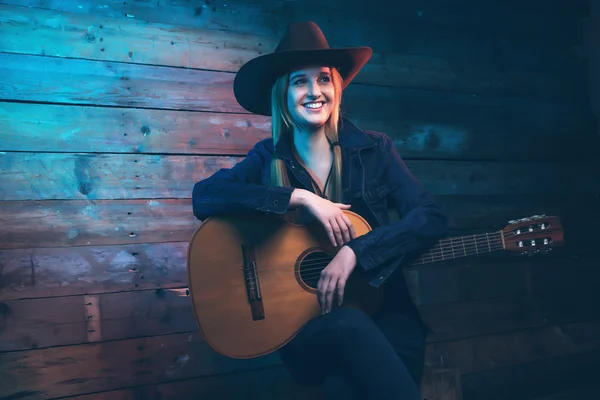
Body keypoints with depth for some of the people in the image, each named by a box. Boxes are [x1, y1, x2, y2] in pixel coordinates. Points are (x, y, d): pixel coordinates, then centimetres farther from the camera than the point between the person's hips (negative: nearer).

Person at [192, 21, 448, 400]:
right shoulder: (267, 159, 4)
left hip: (385, 314, 0)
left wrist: (355, 252, -20)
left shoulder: (374, 149, 4)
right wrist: (299, 197, -19)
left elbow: (432, 217, -6)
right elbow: (205, 195, -13)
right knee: (349, 325, -35)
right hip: (304, 324, 1)